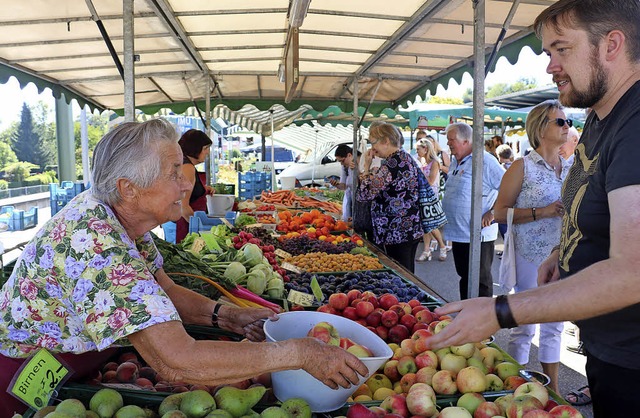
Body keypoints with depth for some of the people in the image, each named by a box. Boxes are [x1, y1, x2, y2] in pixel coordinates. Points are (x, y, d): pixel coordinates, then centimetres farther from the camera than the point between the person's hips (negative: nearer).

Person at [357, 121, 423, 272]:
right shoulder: (405, 157, 13)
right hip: (411, 231, 10)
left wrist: (367, 167, -8)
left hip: (398, 235, -10)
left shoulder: (393, 162, -19)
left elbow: (364, 194, -18)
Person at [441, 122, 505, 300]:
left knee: (480, 281, 2)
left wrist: (492, 213, -20)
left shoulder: (484, 161, -14)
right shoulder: (455, 162, 13)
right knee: (464, 277, 18)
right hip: (458, 233, 9)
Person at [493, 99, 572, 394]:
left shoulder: (570, 168, 10)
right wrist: (542, 212, -19)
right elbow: (500, 213, -11)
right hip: (531, 257, -5)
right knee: (524, 326, 3)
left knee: (554, 327, 15)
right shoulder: (523, 167, -6)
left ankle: (553, 390, 29)